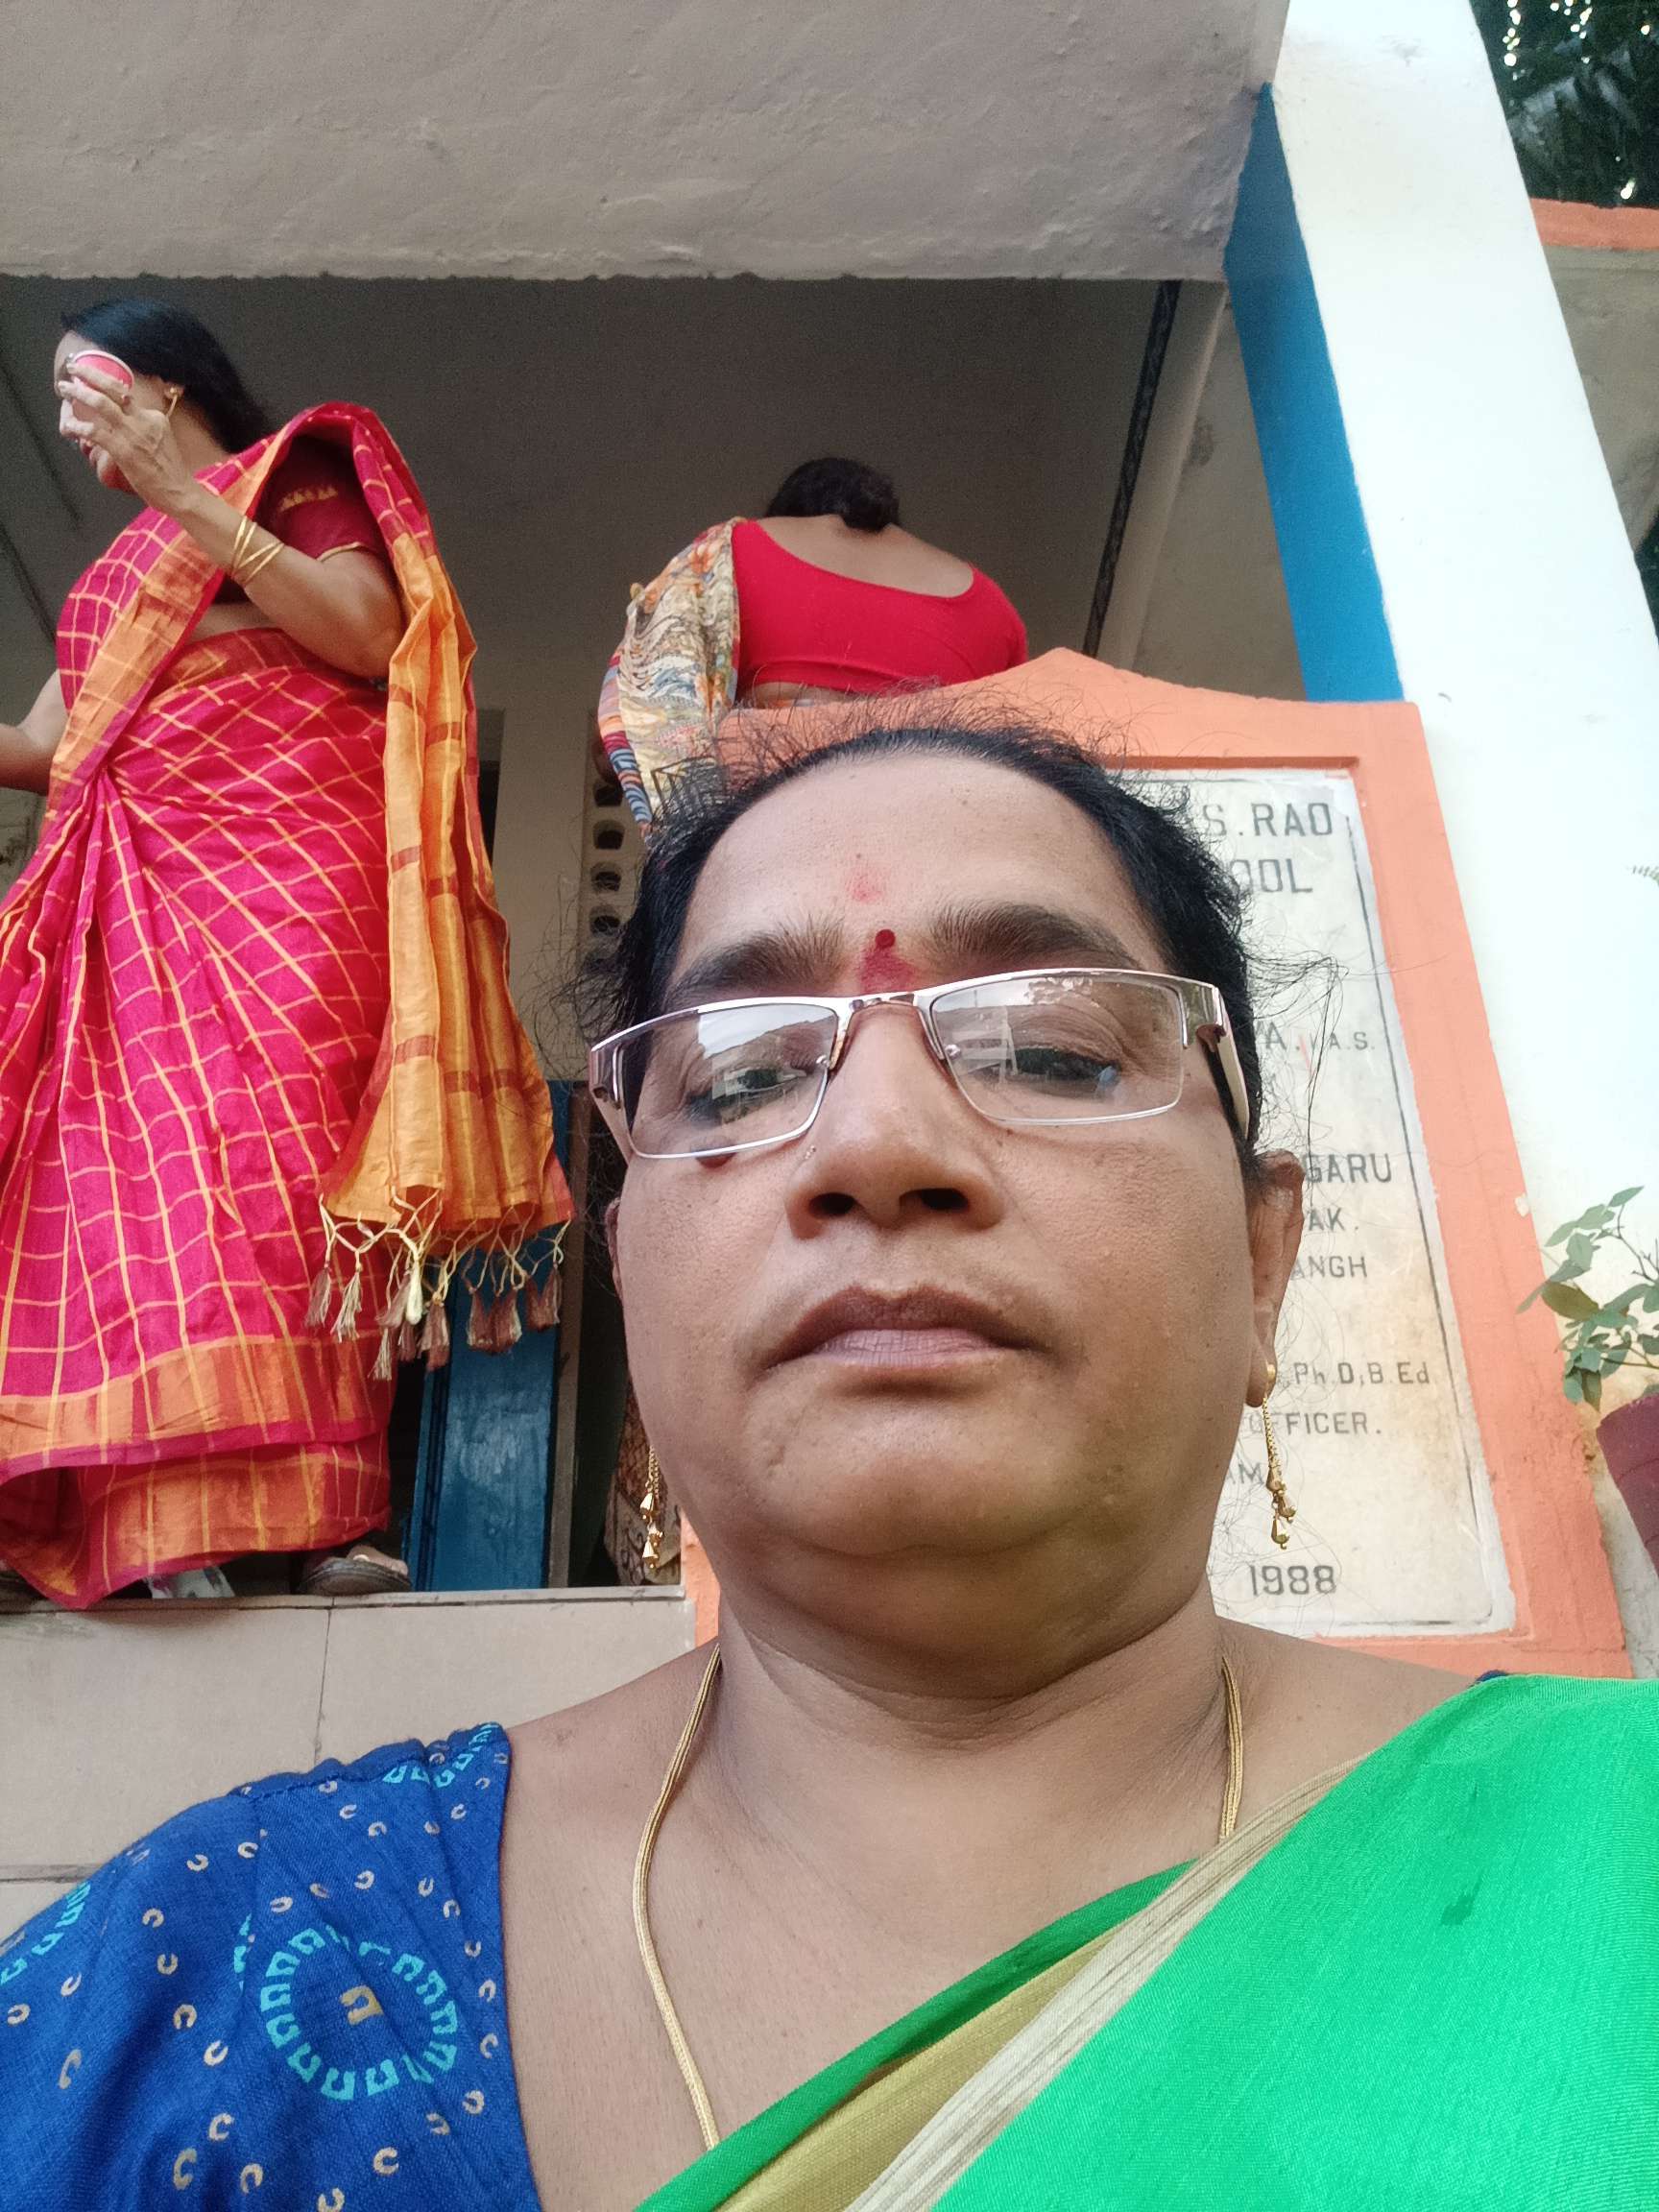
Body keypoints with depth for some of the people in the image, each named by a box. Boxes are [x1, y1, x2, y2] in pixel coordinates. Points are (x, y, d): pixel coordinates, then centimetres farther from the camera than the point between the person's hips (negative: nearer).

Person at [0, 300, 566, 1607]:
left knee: (269, 1155, -20)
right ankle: (178, 1514, -13)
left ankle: (315, 1512, -22)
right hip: (141, 895, 7)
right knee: (131, 1172, -9)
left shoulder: (297, 475, 15)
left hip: (285, 862, -6)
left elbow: (372, 637, -5)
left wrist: (186, 498, -5)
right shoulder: (122, 564, 32)